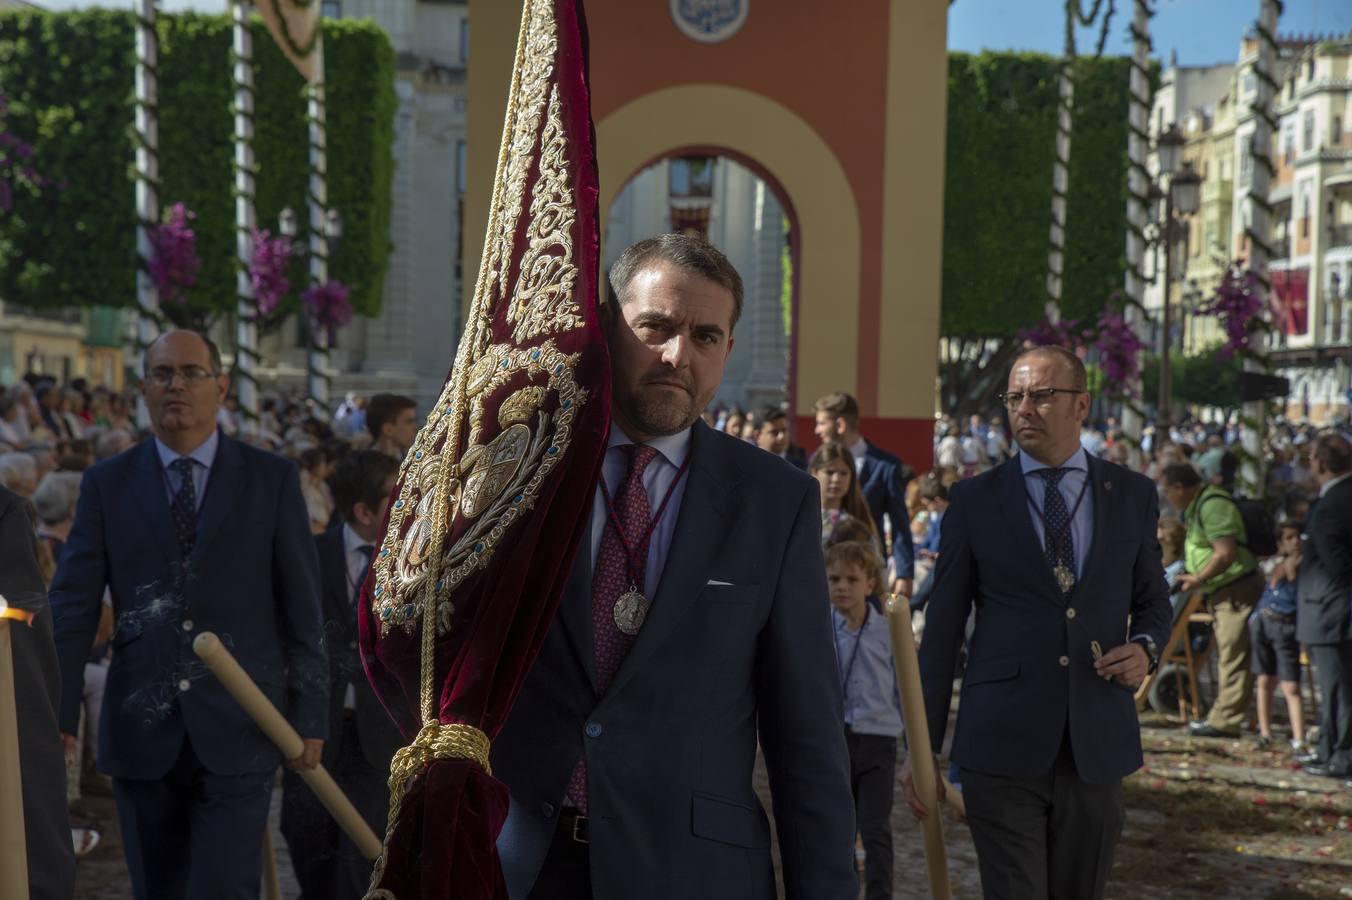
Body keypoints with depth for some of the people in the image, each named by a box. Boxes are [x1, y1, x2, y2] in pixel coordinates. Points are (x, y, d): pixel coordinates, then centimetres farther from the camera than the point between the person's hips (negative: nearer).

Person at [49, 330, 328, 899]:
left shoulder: (272, 480, 1)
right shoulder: (107, 484, 5)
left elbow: (303, 610, 2)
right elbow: (73, 607, 1)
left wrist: (310, 718, 0)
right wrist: (57, 715, -7)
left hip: (237, 730, -2)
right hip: (140, 731, 2)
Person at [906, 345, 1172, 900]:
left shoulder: (1133, 495, 7)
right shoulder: (974, 500, 1)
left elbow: (1152, 599, 18)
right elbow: (941, 629, 2)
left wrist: (1146, 647, -6)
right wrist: (922, 746, 0)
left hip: (1098, 747, 3)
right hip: (1003, 748, -2)